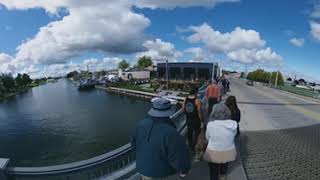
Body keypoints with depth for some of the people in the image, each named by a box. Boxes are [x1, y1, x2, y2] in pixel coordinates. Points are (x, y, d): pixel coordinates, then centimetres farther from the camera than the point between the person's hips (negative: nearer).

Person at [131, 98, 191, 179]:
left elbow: (134, 143, 2)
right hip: (160, 172, -4)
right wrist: (183, 170, -5)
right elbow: (179, 156, -26)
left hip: (143, 166, 5)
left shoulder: (141, 124, -15)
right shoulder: (170, 132, -34)